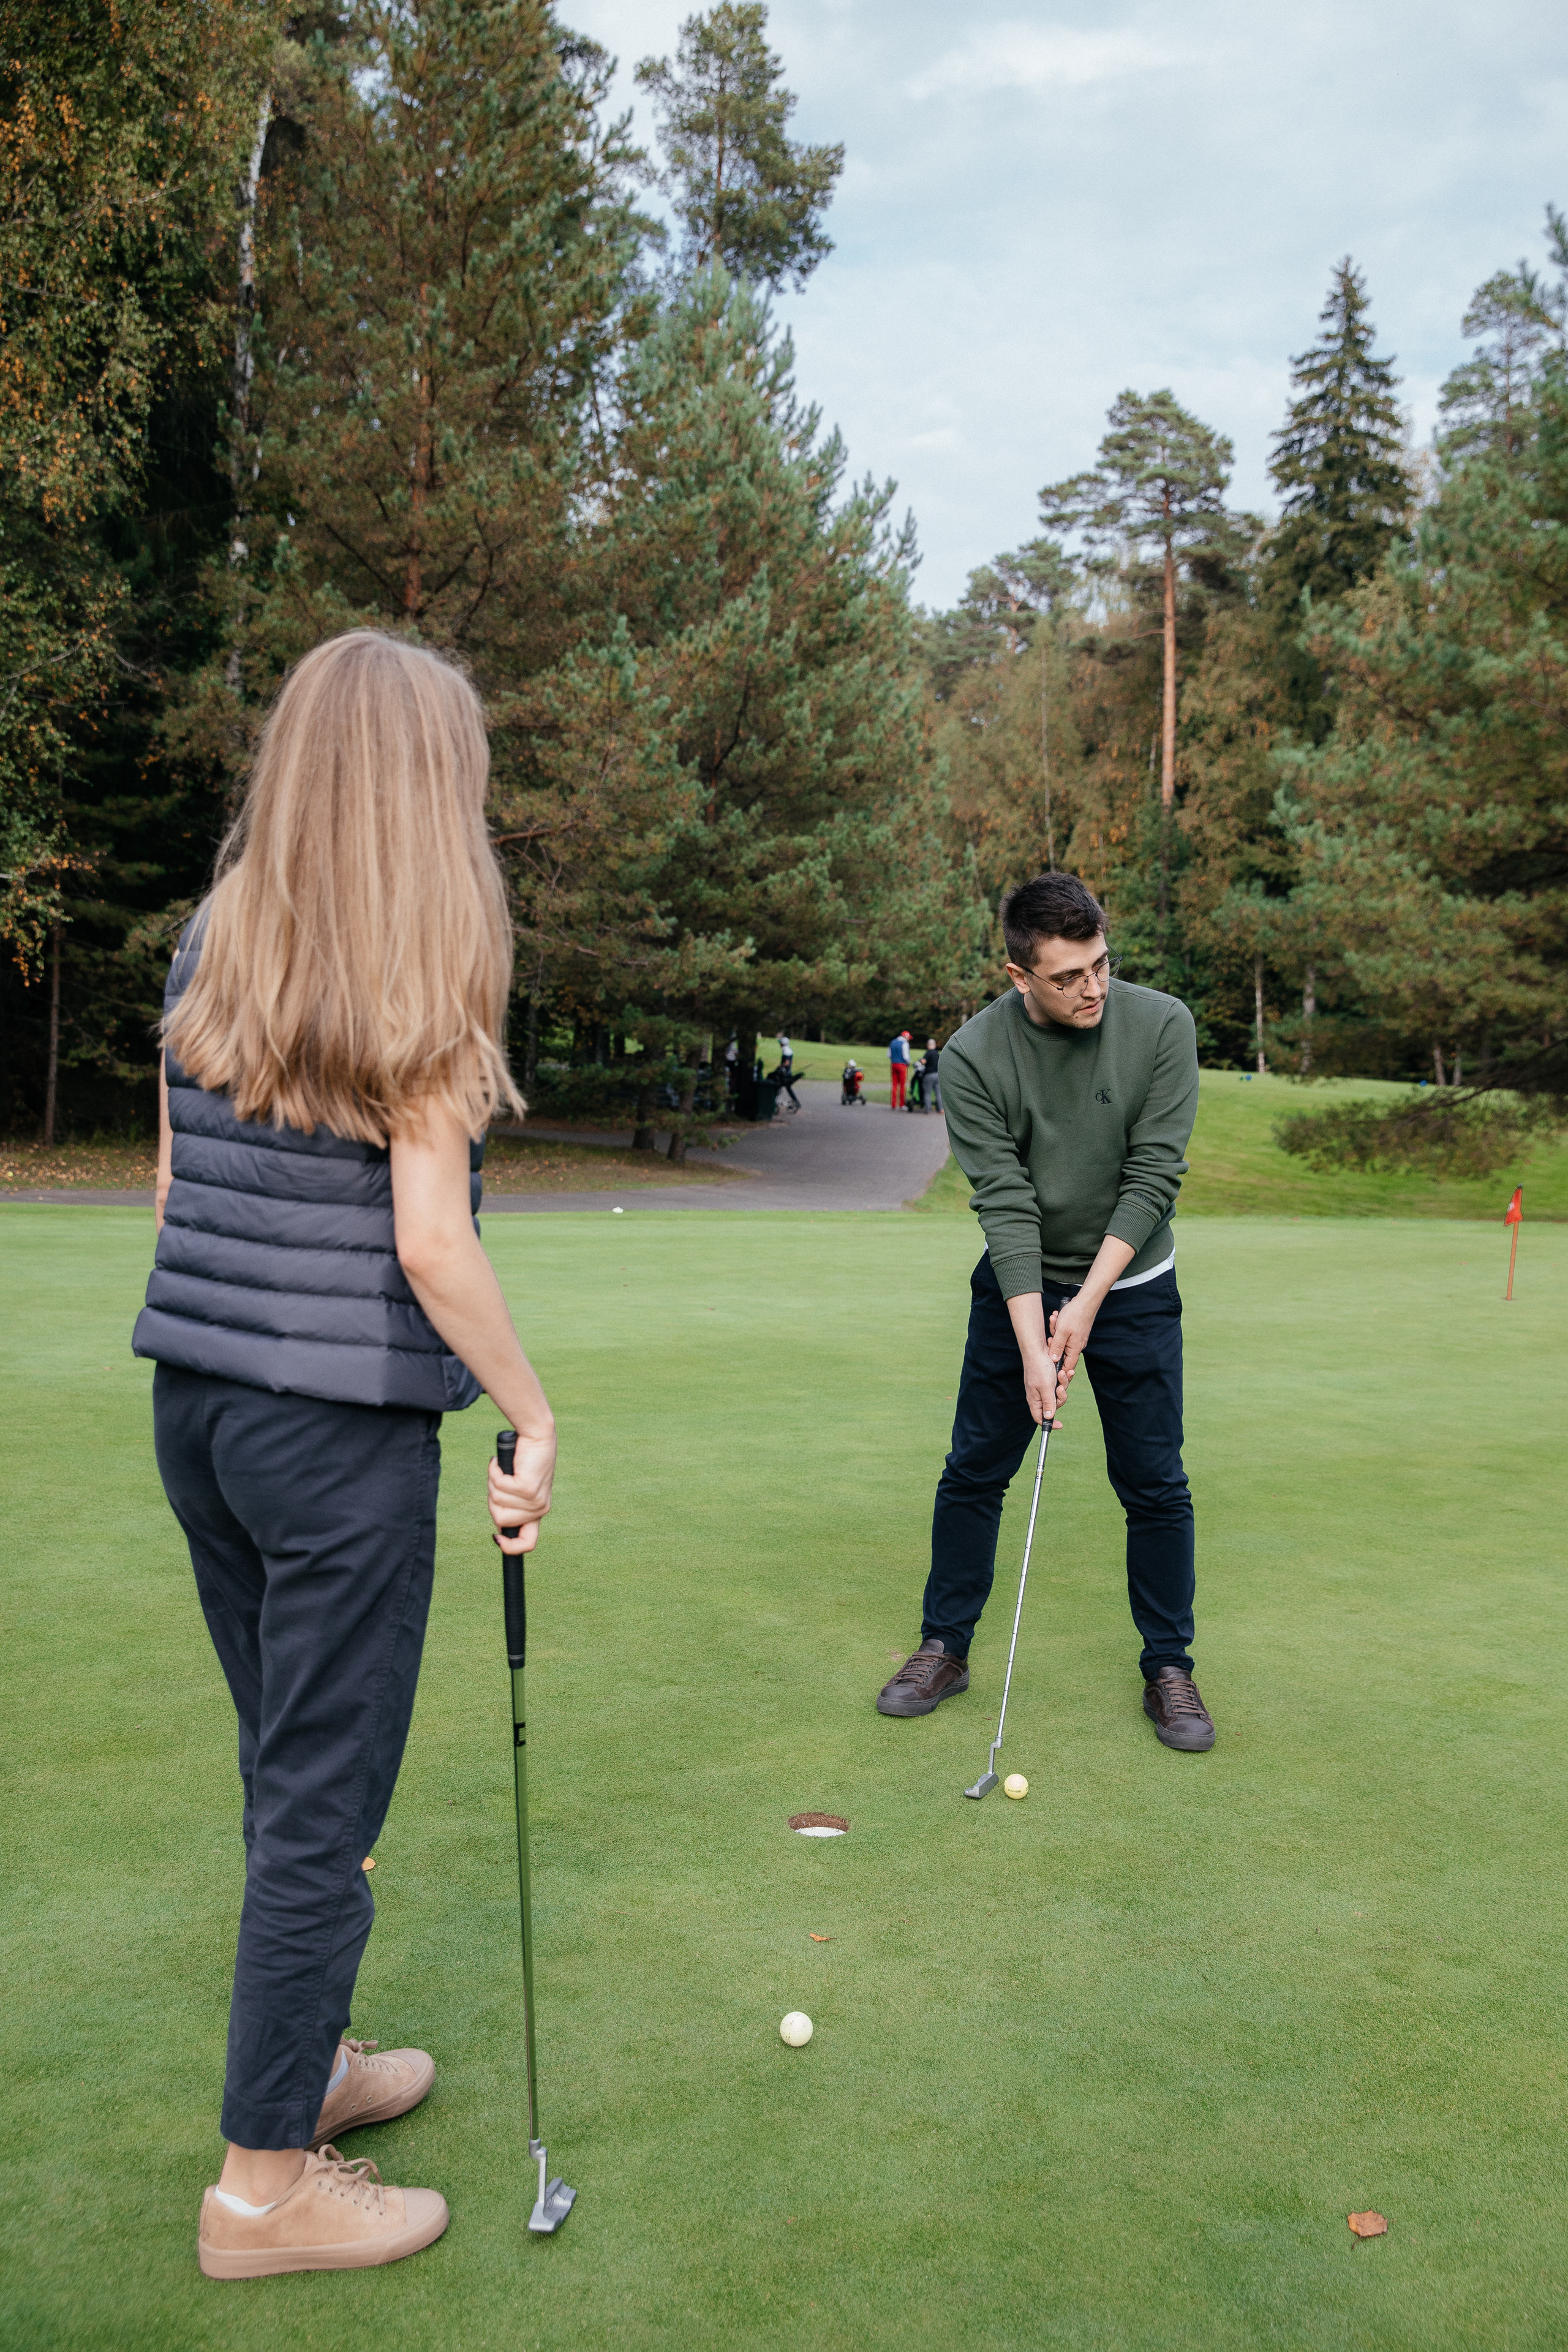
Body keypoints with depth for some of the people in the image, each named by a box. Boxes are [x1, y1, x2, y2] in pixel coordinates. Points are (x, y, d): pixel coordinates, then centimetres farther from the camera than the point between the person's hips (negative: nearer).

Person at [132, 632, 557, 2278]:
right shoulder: (423, 974, -13)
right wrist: (534, 1421, -8)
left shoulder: (211, 945, 7)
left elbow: (173, 1191, 10)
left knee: (287, 1767, 22)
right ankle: (265, 2184, 21)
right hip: (340, 1425, -7)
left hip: (195, 1403, 7)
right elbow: (429, 1243, -17)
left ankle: (304, 2062, 40)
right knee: (324, 1801, 7)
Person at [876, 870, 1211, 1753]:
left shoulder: (1162, 1026, -17)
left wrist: (1087, 1303, -20)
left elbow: (1153, 1178, -16)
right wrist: (1033, 1343, -24)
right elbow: (1005, 1202, -19)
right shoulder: (974, 1056, -18)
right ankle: (946, 1648, 22)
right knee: (974, 1472, 5)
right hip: (1020, 1287, 0)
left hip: (1131, 1288, 0)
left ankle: (1170, 1669, 17)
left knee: (1156, 1484, 1)